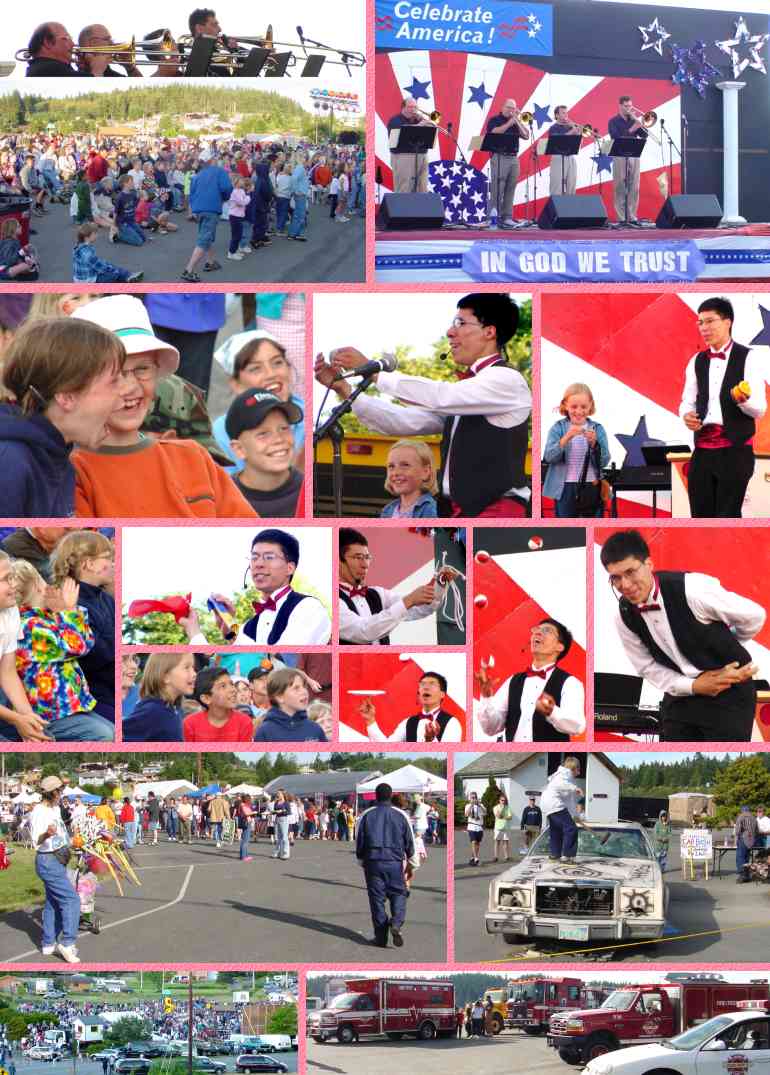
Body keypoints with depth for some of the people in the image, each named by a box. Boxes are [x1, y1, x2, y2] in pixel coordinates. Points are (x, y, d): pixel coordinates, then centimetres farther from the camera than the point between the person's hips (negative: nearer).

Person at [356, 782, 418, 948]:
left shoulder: (366, 816, 3)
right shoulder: (400, 816, 3)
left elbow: (359, 842, 7)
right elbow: (410, 842, 6)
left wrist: (362, 861, 21)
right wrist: (411, 865, 16)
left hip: (373, 863, 0)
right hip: (395, 863, 0)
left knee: (377, 898, 6)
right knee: (398, 895, 11)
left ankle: (380, 937, 5)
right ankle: (396, 923, -17)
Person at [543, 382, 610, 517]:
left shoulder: (598, 429, 3)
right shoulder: (558, 428, 1)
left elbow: (603, 462, -5)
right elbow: (549, 457, -12)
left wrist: (593, 443, -22)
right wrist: (566, 437, -25)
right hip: (565, 489, -1)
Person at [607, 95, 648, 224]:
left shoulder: (633, 120, 15)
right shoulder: (614, 121, 3)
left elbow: (644, 136, 10)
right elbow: (616, 137, -12)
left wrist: (640, 124, -6)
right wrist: (631, 130, -19)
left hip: (634, 156, 4)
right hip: (620, 157, -4)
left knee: (634, 189, 1)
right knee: (620, 189, -6)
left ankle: (632, 216, 3)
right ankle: (621, 217, -6)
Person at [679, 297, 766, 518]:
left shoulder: (748, 358, -2)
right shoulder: (697, 362, 14)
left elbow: (759, 409, -6)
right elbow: (687, 401, 18)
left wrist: (743, 400, -29)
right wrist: (686, 415, -6)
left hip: (735, 451, -5)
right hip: (702, 450, 5)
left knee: (728, 516, -6)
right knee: (700, 516, 6)